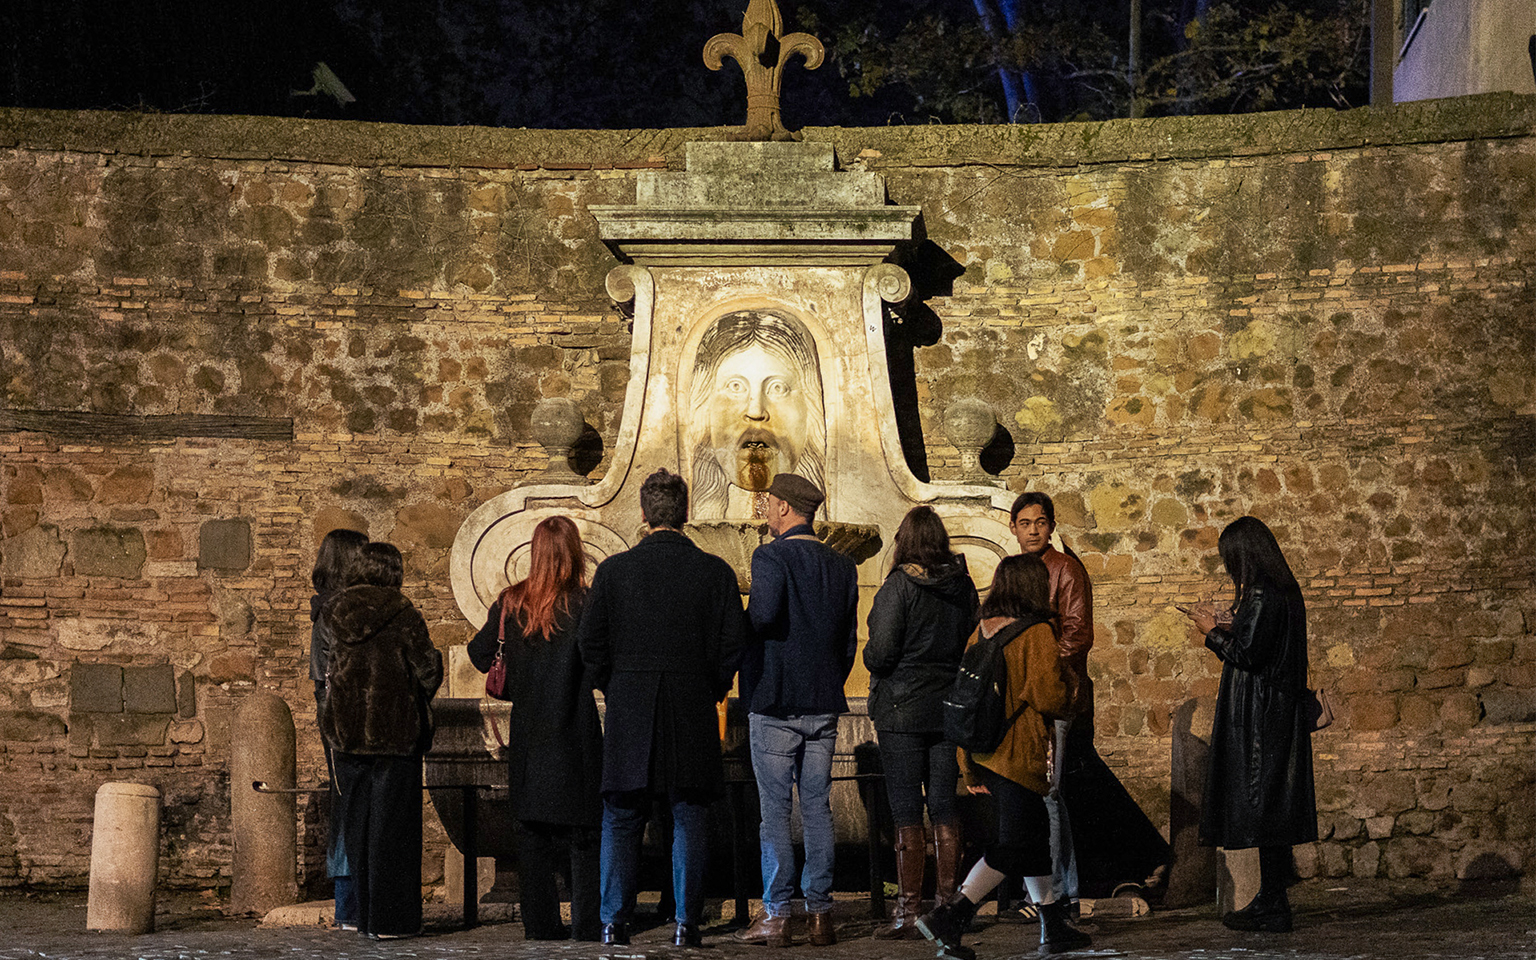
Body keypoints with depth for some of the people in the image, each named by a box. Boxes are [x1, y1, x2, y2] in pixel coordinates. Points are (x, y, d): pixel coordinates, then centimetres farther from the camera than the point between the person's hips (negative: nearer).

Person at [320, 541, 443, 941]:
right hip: (395, 734, -4)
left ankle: (366, 915, 15)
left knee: (357, 823, 12)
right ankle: (390, 919, -1)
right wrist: (435, 658, 12)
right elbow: (427, 671, -9)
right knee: (392, 823, 0)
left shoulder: (335, 614, 4)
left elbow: (327, 672, 11)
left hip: (347, 733, 4)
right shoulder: (403, 615, -11)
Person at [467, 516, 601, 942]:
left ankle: (539, 923, 10)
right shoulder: (584, 604, -11)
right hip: (575, 733, -4)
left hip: (527, 734, 4)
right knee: (583, 833, 3)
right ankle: (586, 926, 0)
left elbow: (480, 655, 10)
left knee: (532, 832, 10)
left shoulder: (510, 604, 1)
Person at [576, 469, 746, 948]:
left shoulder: (614, 569, -2)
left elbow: (590, 641, -1)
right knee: (688, 820, 6)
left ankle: (614, 921, 5)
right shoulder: (715, 572, -2)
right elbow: (733, 643, -3)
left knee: (621, 820, 7)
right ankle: (686, 922, 3)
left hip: (629, 711, 0)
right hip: (693, 712, 0)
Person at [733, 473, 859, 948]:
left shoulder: (771, 557, -9)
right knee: (817, 809, 8)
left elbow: (765, 614, -27)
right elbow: (849, 642, 13)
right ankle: (820, 913, 7)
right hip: (823, 704, 5)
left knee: (774, 810, -2)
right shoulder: (842, 567, 10)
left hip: (775, 702, -5)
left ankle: (776, 915, -2)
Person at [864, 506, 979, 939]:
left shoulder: (899, 586, -12)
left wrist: (870, 657, 6)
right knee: (945, 810, 9)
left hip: (903, 709, -5)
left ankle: (908, 912, -3)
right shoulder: (963, 586, 4)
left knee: (907, 814, -3)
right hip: (950, 708, 5)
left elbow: (880, 653, -15)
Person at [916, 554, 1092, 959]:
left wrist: (970, 768, 18)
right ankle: (948, 917, -15)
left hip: (984, 753, 8)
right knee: (1013, 845, -4)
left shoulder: (981, 632, 9)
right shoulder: (1037, 633, -12)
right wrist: (1067, 699, 7)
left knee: (1035, 834, 18)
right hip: (1020, 754, -8)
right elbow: (1049, 697, -18)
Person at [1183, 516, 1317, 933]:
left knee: (1262, 807, -6)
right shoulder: (1285, 591, 12)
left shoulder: (1260, 597, -18)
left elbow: (1247, 655, -20)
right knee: (1273, 806, 13)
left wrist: (1212, 632, -6)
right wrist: (1228, 628, 16)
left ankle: (1271, 909, -3)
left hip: (1260, 719, -10)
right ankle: (1272, 902, 18)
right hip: (1281, 711, 10)